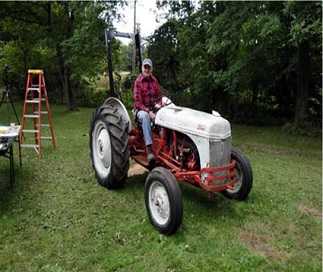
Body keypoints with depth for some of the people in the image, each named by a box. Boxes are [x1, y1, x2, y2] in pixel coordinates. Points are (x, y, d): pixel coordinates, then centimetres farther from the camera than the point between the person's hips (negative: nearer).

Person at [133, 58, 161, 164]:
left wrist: (158, 104, -5)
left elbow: (158, 96, 17)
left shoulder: (154, 81, 9)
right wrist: (148, 111, -23)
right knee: (145, 116, -40)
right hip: (141, 110, -5)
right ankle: (149, 150, -44)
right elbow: (138, 102, -13)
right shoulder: (138, 82, -7)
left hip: (153, 109, 5)